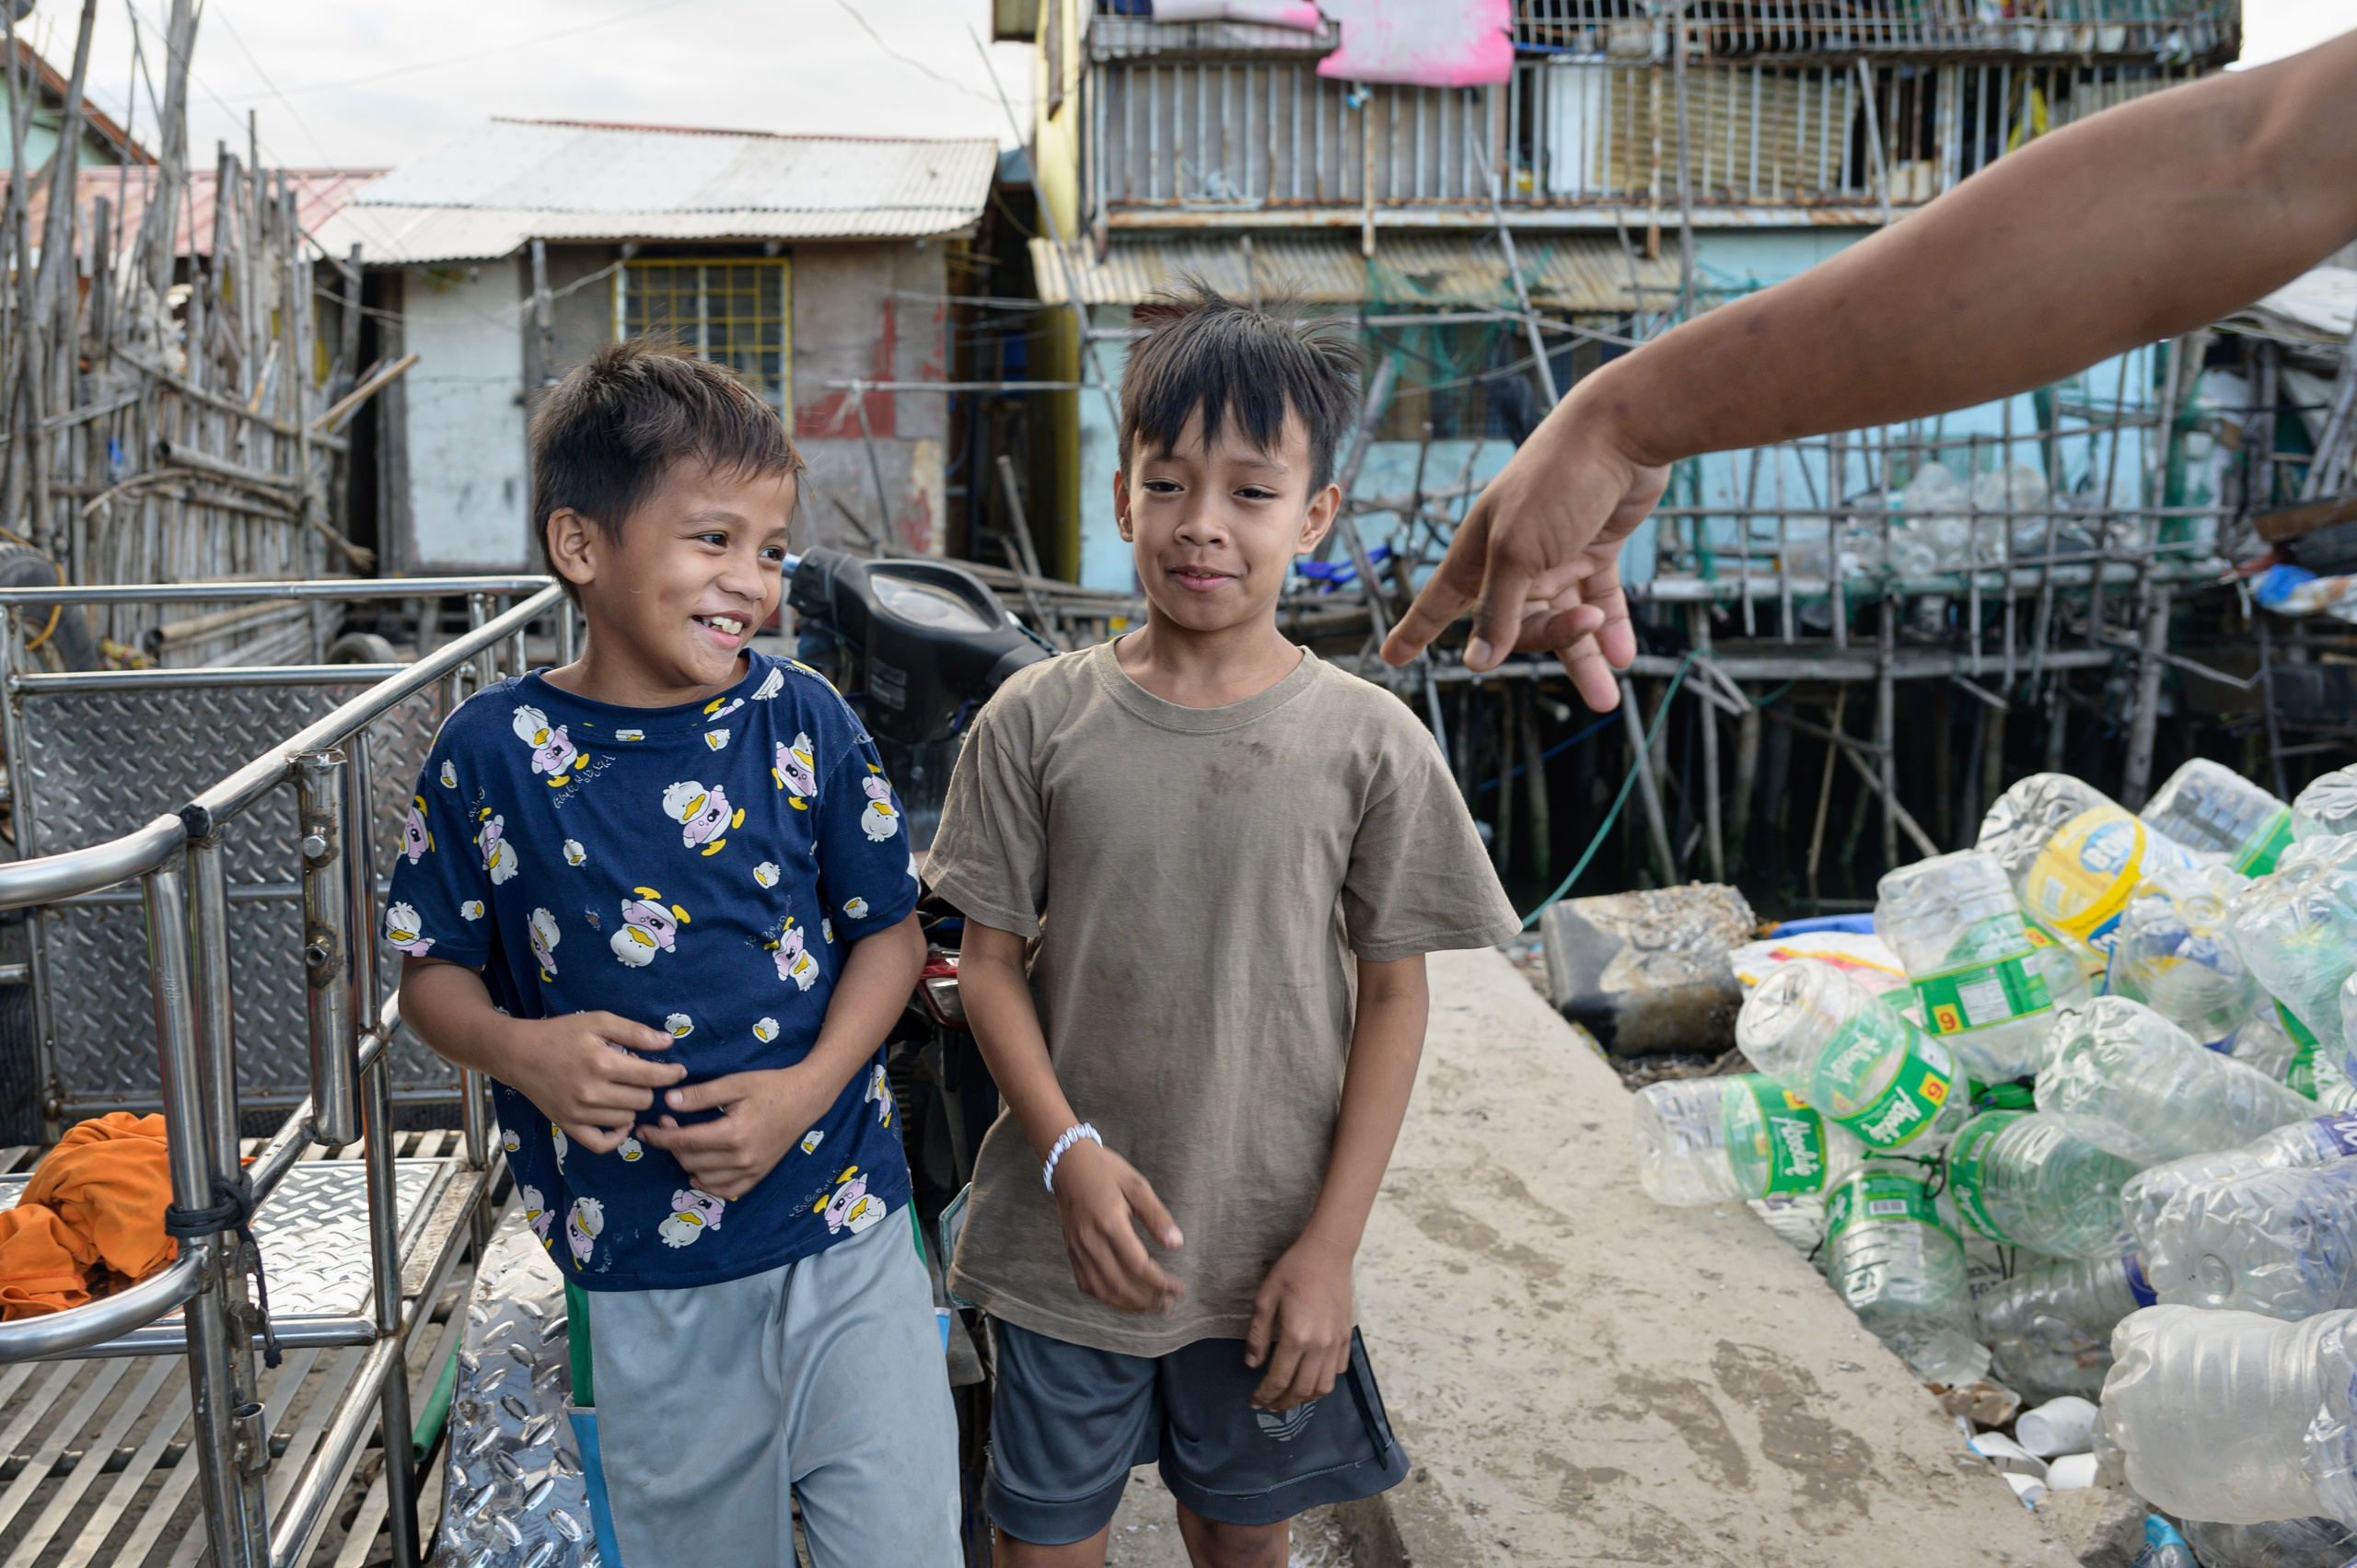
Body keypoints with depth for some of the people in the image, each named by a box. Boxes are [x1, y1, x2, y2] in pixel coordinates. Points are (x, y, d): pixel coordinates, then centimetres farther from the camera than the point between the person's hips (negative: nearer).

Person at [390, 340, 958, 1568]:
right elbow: (433, 969, 3)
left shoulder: (803, 720, -6)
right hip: (637, 1269, 0)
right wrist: (520, 1049, -18)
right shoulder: (491, 752, -6)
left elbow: (888, 930, 1)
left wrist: (808, 1086, -14)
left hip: (845, 1236, 0)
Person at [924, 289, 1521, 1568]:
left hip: (1272, 1255, 0)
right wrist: (1070, 1155, -15)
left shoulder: (1368, 741, -8)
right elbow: (989, 961, -1)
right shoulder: (1038, 721, -6)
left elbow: (1393, 996, -3)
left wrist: (1330, 1247, -6)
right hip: (1065, 1243, 1)